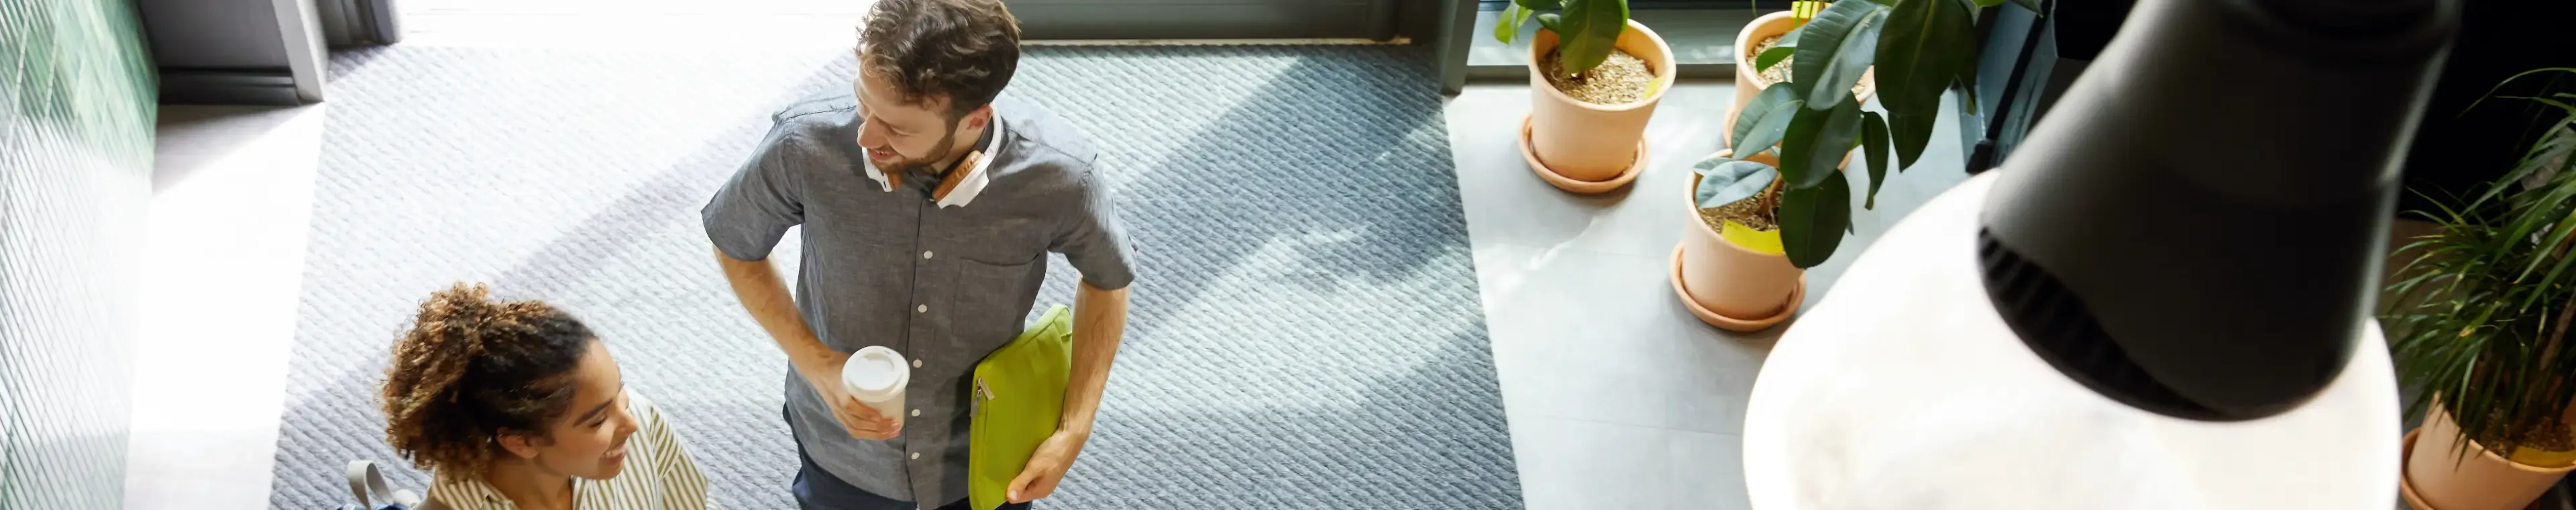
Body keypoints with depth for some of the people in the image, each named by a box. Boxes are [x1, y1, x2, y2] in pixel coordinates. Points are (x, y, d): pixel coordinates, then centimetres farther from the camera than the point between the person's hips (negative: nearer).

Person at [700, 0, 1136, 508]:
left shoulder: (1057, 174, -30)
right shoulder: (805, 145, -30)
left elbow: (1106, 279, -6)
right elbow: (735, 246, -7)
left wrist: (1074, 431, -12)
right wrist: (815, 364, -18)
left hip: (984, 465, 0)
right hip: (842, 459, 0)